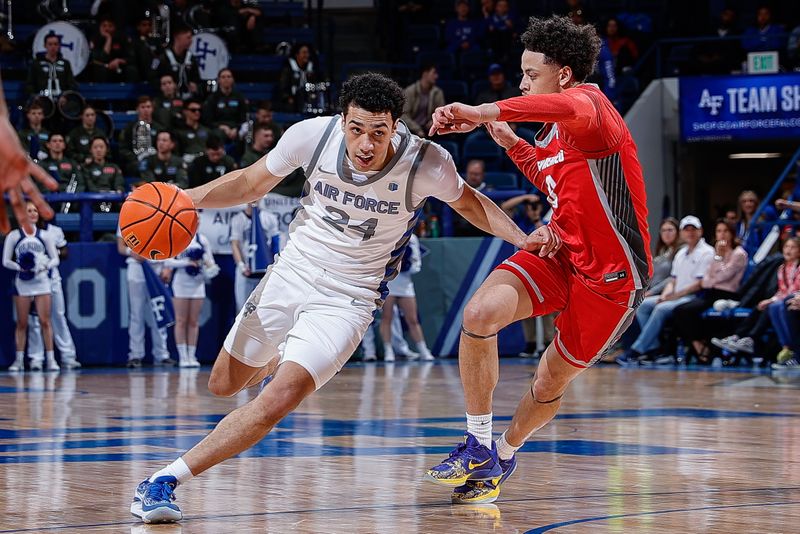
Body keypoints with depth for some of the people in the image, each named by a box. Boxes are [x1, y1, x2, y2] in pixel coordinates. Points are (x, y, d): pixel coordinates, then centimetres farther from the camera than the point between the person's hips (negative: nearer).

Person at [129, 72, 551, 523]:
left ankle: (167, 479, -14)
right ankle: (280, 361, 52)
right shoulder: (313, 135, -19)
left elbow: (467, 202, 2)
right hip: (292, 271, 3)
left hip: (349, 296, -3)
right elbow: (253, 183, -1)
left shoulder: (427, 163, -22)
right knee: (224, 385, 18)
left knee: (277, 402, -22)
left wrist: (521, 238, -13)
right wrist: (188, 198, -16)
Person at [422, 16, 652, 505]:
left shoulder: (590, 100, -19)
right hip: (563, 254, 7)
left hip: (612, 276, -7)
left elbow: (574, 110, -47)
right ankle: (479, 448, -9)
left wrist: (483, 112, -50)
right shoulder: (554, 135, 8)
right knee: (481, 312, -20)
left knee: (551, 383, 9)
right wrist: (510, 143, 16)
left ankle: (504, 455, 38)